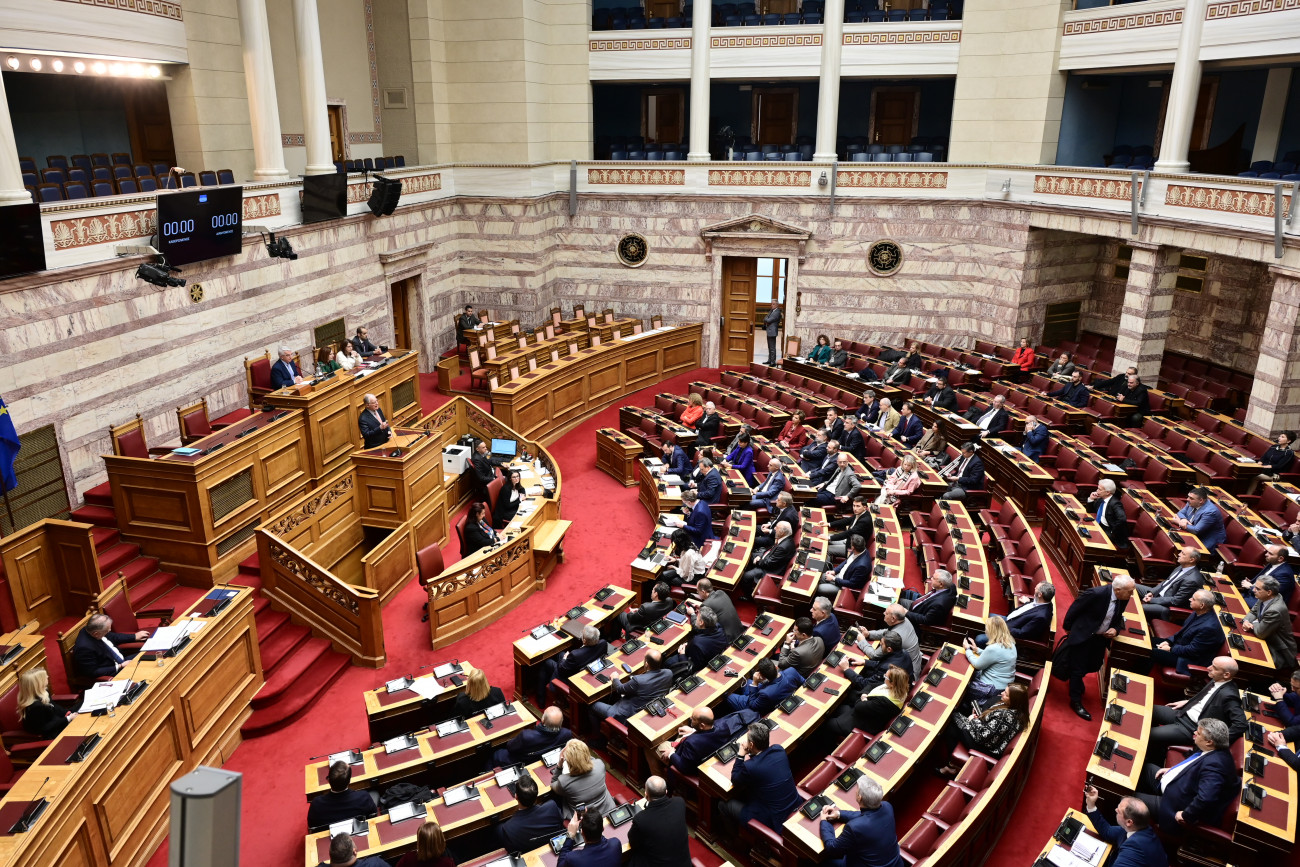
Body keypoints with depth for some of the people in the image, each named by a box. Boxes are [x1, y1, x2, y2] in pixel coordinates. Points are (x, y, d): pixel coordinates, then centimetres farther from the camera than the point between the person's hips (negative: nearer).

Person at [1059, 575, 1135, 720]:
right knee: (1078, 668, 4)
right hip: (1083, 636, -6)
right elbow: (1074, 609, -18)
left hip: (1101, 638, 6)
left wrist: (1115, 629, -12)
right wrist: (1067, 628, -4)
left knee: (1094, 666, 20)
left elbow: (1118, 618, 9)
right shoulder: (1095, 593, -31)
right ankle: (1076, 702, 21)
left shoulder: (1123, 599, -10)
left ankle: (1076, 682, 51)